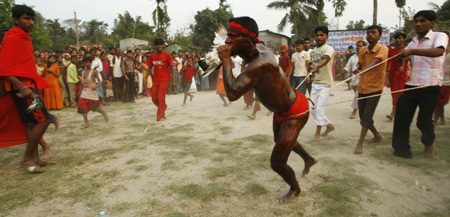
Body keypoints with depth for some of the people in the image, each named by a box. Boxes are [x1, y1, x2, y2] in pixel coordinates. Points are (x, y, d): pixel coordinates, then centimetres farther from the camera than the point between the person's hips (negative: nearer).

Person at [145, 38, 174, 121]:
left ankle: (161, 115, 7)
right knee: (154, 98, 5)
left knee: (161, 97, -8)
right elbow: (149, 68, 9)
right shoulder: (152, 56, 3)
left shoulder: (167, 55, -6)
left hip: (164, 79, -4)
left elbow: (171, 68, -3)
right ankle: (163, 106, 33)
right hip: (155, 80, 4)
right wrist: (146, 78, -1)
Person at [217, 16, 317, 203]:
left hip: (295, 113, -9)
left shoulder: (260, 62, -41)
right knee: (279, 140, 33)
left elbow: (233, 93, -47)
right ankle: (309, 159, 62)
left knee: (277, 163, -6)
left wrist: (226, 60, -38)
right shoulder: (258, 48, -12)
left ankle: (295, 189, 28)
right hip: (281, 109, 10)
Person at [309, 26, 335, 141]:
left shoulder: (328, 49, -13)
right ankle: (329, 125, 27)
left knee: (319, 108, -11)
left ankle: (317, 132, 5)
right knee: (312, 108, 8)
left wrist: (316, 67, -54)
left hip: (325, 83, -7)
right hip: (315, 83, 8)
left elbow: (325, 60, -35)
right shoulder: (313, 51, 10)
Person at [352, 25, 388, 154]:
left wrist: (362, 70, -46)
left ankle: (360, 144, -3)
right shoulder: (362, 51, 7)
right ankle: (377, 136, 35)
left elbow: (375, 62, -28)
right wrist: (359, 68, -15)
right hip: (362, 87, 6)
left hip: (375, 87, -6)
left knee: (367, 116, -10)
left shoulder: (383, 49, -10)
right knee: (362, 116, 12)